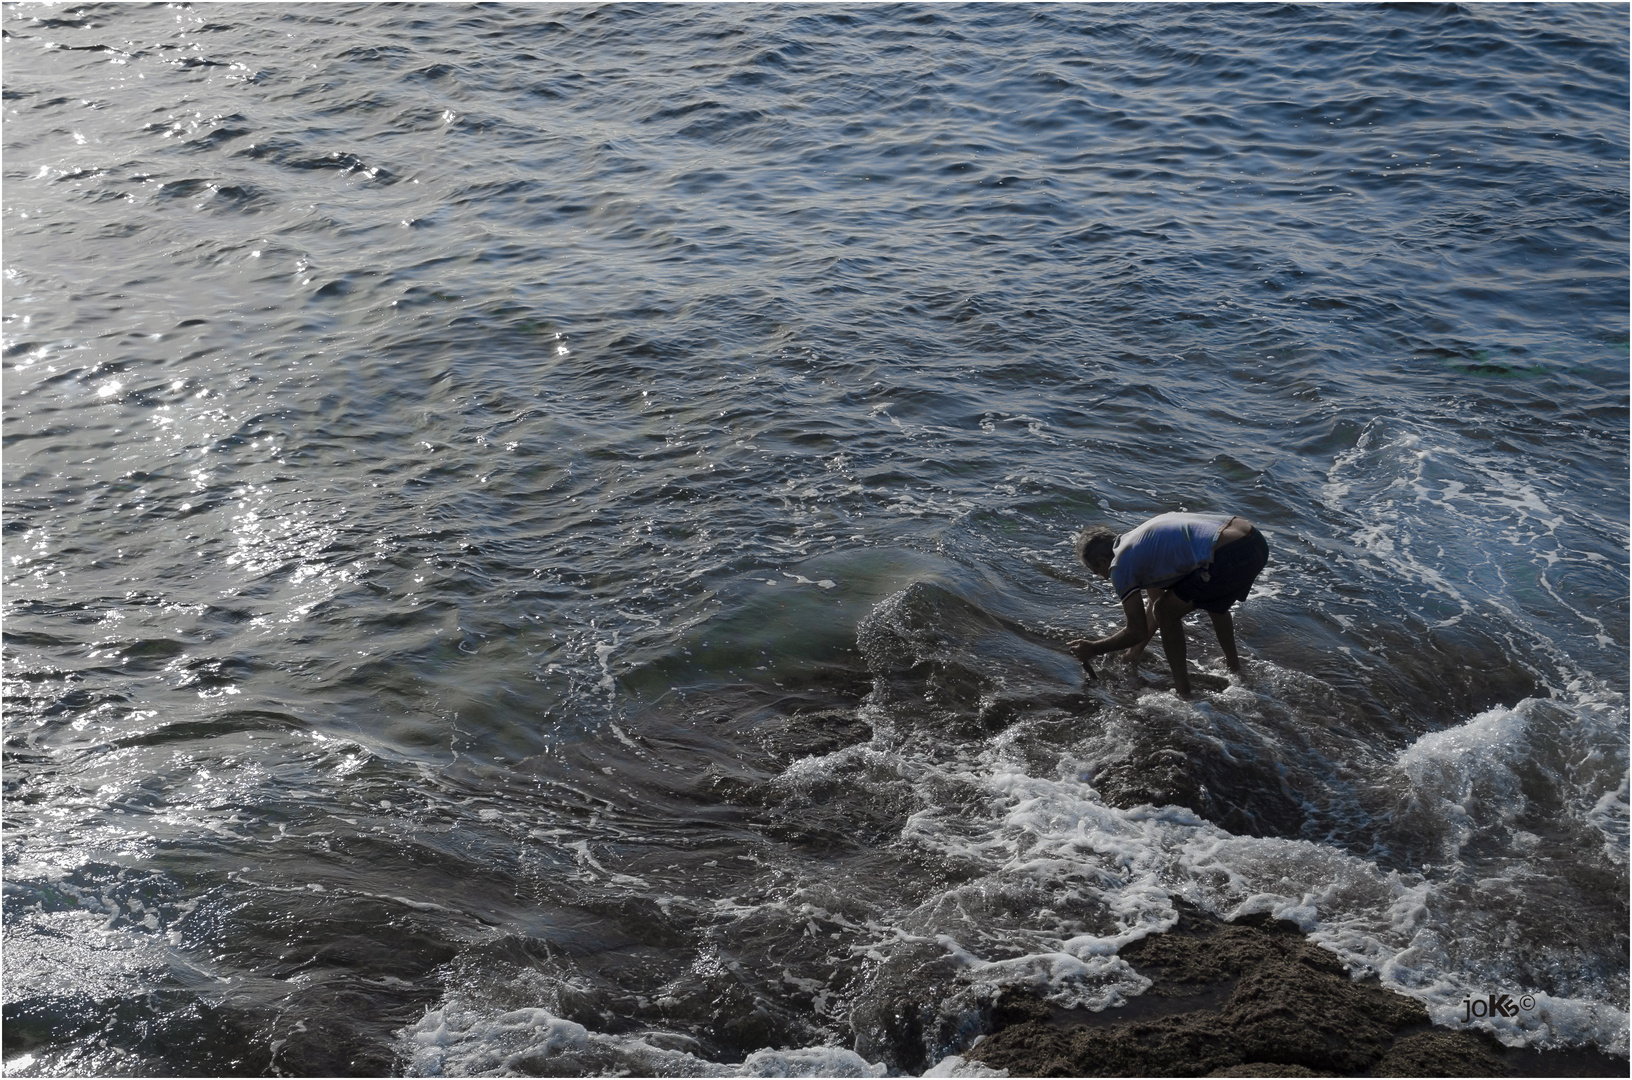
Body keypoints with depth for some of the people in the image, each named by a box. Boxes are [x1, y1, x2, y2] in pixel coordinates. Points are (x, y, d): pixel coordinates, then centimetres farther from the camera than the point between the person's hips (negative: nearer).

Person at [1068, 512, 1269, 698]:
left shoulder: (1120, 566, 4)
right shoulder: (1142, 538, 29)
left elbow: (1137, 631, 9)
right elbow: (1155, 601, 41)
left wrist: (1093, 649, 22)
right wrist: (1134, 652, 49)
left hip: (1228, 558, -9)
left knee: (1166, 615, 12)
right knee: (1215, 603, 38)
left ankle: (1184, 694, 17)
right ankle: (1234, 667, 54)